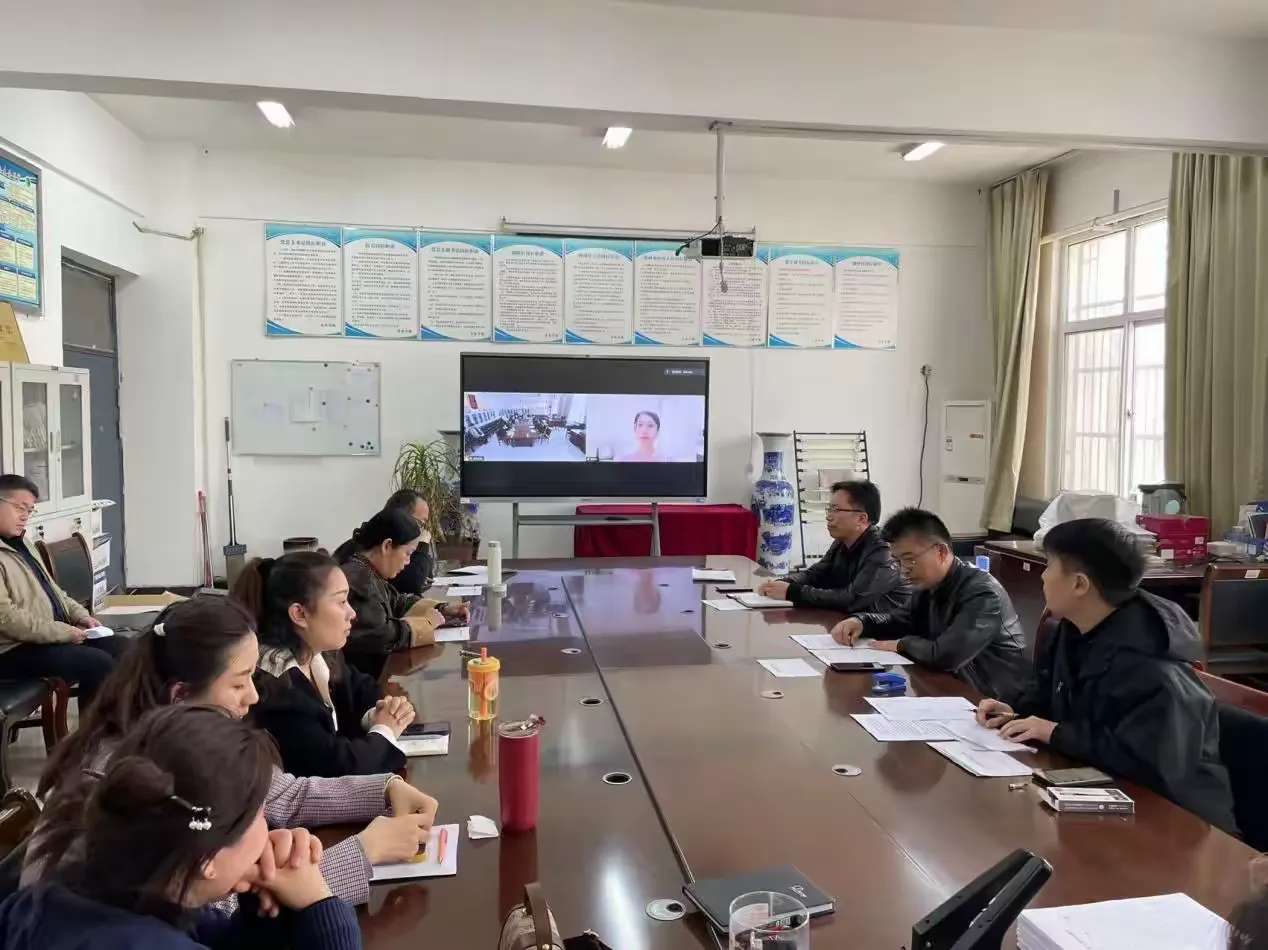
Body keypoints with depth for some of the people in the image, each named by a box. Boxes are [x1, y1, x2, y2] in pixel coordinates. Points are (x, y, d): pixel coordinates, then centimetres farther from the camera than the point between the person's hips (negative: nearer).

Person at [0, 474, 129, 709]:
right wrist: (64, 632, -21)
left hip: (55, 634, 10)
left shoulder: (20, 543, 15)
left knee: (121, 648, 0)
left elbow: (51, 589, 22)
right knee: (99, 663, -23)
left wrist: (80, 616, 6)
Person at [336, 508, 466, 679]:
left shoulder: (368, 573, 9)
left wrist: (442, 608, 8)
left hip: (375, 671, 9)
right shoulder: (357, 579, -22)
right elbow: (380, 635, -29)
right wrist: (426, 623, -13)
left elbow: (398, 603, 22)